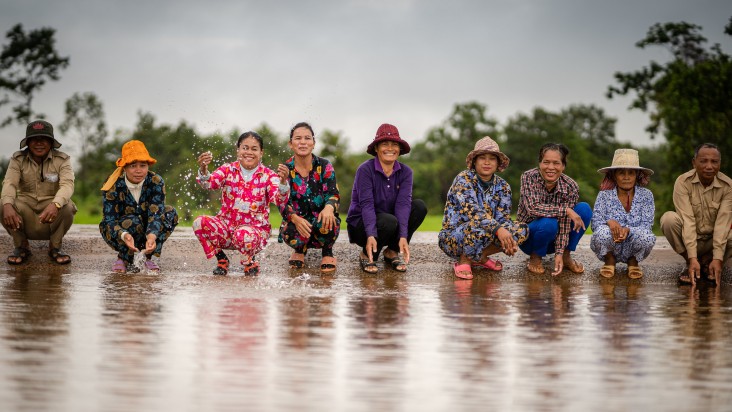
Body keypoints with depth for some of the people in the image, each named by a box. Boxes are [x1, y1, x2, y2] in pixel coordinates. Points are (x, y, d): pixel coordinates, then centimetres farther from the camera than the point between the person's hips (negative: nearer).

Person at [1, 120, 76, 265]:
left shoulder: (62, 159, -8)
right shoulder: (18, 159, -3)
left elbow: (67, 184, -24)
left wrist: (55, 204, -47)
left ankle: (55, 247, -6)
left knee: (67, 207, -34)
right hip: (26, 205, 1)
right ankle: (22, 246, -4)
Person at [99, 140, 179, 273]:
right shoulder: (113, 186, -23)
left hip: (148, 230, 3)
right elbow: (109, 221, -27)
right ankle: (123, 259, -7)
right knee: (133, 222, -35)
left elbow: (156, 213, -29)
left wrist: (152, 236, -52)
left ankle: (149, 257, -11)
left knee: (171, 213, -21)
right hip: (117, 232, -3)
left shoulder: (156, 182, -19)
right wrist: (124, 235, -50)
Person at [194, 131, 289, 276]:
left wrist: (283, 182, -42)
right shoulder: (228, 170, 1)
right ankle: (221, 259, 2)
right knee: (200, 223, -25)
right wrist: (203, 170, -42)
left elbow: (279, 200, -20)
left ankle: (250, 262, -1)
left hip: (256, 228, -3)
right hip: (227, 225, 3)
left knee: (244, 235, -39)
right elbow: (209, 183, -19)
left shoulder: (268, 176, -3)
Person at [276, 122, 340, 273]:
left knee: (323, 224, -37)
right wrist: (295, 218, -32)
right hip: (295, 222, 0)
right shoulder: (284, 170, -3)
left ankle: (327, 252, 0)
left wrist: (329, 207, -38)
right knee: (291, 233, -35)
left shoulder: (324, 166, -3)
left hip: (321, 220, 0)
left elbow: (333, 194, -12)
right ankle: (300, 249, 6)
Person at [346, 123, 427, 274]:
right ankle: (366, 255, -6)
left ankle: (392, 252, -4)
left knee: (420, 206, -18)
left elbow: (403, 203, -17)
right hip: (361, 225, -5)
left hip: (391, 220, 5)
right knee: (389, 221, -36)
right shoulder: (365, 170, -16)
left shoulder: (405, 172, -4)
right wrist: (371, 236, -39)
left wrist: (403, 236, -31)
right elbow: (366, 205, -25)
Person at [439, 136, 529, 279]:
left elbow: (503, 218, -5)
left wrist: (509, 238, -28)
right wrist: (498, 229, -43)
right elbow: (472, 210, -30)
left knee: (522, 230, -12)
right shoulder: (463, 179, -15)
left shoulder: (502, 186, 3)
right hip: (452, 238, -6)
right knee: (480, 227, -38)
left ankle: (481, 256, 1)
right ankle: (464, 261, -11)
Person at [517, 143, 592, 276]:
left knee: (584, 209, -18)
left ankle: (566, 255, -3)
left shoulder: (570, 187, -15)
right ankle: (535, 257, -6)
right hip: (529, 237, -3)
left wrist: (559, 253, -28)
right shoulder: (528, 177, -20)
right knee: (548, 223, -36)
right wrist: (566, 210, -34)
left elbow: (565, 223, -18)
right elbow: (532, 208, -33)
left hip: (554, 239, 3)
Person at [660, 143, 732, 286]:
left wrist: (718, 258, -30)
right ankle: (691, 263, -12)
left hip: (714, 240, 1)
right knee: (668, 218, -30)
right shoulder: (683, 182, -17)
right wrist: (692, 258, -33)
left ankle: (707, 261, -2)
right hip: (687, 239, -1)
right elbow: (687, 220, -25)